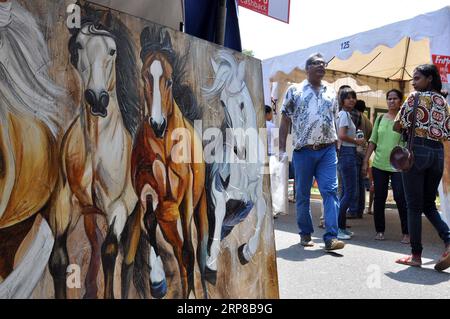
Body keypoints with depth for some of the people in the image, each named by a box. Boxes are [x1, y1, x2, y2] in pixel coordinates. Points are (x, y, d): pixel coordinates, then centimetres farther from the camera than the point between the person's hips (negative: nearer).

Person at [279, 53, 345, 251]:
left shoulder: (331, 92, 13)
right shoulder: (294, 91, 2)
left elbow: (333, 121, 19)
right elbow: (285, 121, 1)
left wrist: (335, 145, 13)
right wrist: (282, 149, -6)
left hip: (327, 151, 2)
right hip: (303, 151, -2)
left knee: (331, 191, -7)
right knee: (303, 194, 7)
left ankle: (331, 237, -7)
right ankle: (305, 233, 21)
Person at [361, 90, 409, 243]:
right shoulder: (380, 118, 9)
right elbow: (373, 141, 11)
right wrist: (365, 161, 6)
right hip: (379, 165, 3)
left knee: (401, 198, -3)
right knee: (379, 198, 7)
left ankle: (406, 233, 9)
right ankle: (380, 230, 19)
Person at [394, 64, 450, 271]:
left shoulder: (415, 96, -3)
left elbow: (398, 126, -5)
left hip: (417, 151, -6)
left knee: (414, 206, 0)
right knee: (429, 204, 15)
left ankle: (416, 255, 4)